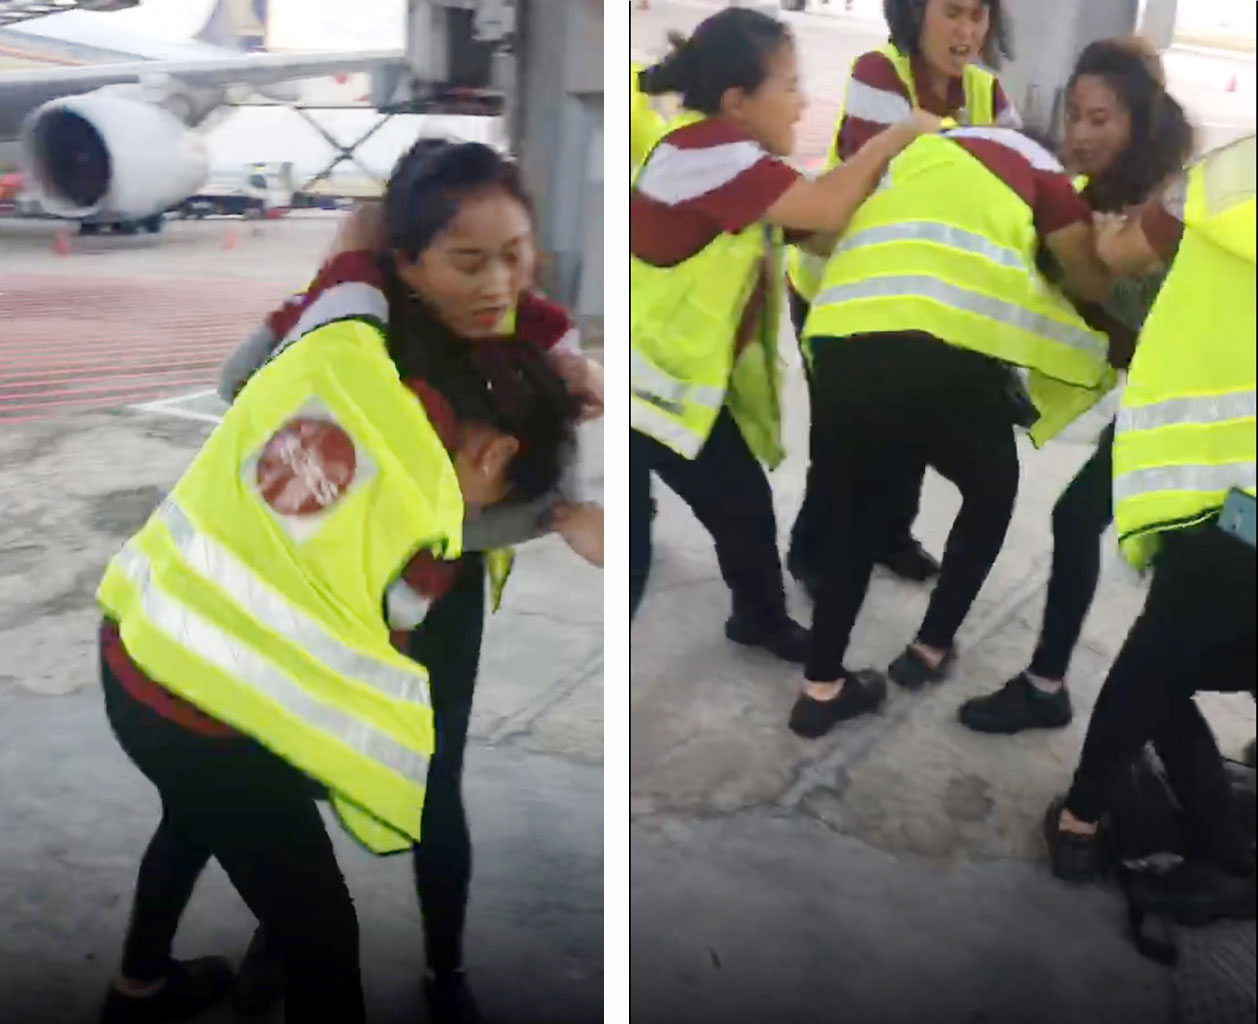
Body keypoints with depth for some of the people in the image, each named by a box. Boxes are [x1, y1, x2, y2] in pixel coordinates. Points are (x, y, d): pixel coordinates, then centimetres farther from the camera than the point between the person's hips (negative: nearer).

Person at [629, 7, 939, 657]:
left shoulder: (734, 161, 7)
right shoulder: (702, 148, -23)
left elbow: (818, 233, 4)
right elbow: (823, 212, -27)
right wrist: (894, 139, -12)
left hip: (688, 381, 9)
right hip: (638, 384, -9)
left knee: (746, 505, 17)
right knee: (633, 553, -7)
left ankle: (762, 623, 42)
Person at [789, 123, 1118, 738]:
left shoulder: (907, 159, 36)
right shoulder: (1028, 157, 23)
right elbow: (1089, 280, 17)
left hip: (838, 344, 4)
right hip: (940, 348, -4)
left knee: (857, 518, 24)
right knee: (991, 495, 26)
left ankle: (821, 687, 23)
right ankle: (930, 649, 32)